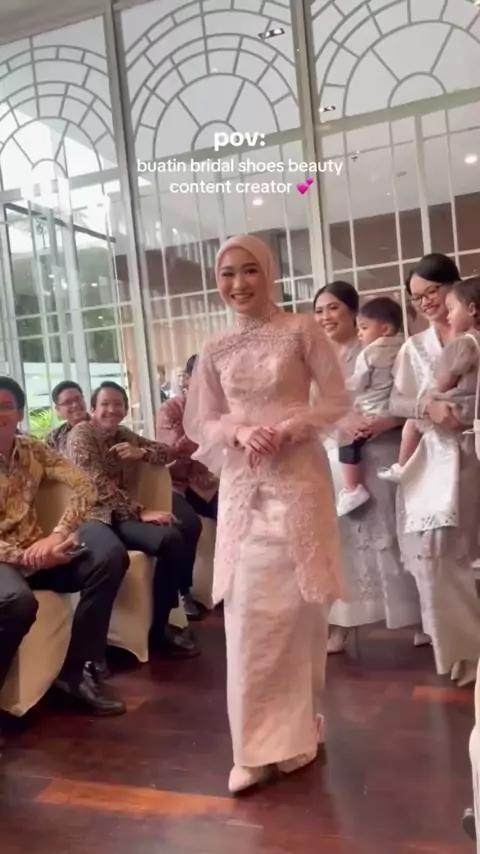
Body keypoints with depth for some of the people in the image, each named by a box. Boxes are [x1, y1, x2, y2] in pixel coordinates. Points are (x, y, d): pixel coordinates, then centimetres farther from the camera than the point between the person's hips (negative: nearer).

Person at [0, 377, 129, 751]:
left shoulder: (34, 449, 5)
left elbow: (85, 486, -4)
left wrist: (56, 537, -21)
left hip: (37, 552, 5)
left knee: (111, 556, -17)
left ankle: (78, 669, -5)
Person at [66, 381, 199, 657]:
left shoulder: (125, 434, 17)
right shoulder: (82, 434, -4)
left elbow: (169, 453, 16)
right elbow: (99, 485, -16)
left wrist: (142, 453, -6)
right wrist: (141, 512, -22)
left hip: (124, 514, 8)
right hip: (99, 518, -7)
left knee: (186, 532, -13)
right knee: (170, 540, -27)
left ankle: (175, 604, 3)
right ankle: (159, 628, -13)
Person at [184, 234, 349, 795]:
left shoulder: (301, 330, -1)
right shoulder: (215, 352, 8)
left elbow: (337, 401, -1)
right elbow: (199, 422, 10)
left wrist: (287, 430, -15)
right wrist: (239, 432, -10)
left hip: (299, 479, -2)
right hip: (242, 488, 3)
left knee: (299, 605, 5)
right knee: (248, 613, 1)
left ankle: (297, 728, 25)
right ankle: (256, 745, 13)